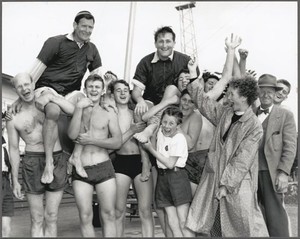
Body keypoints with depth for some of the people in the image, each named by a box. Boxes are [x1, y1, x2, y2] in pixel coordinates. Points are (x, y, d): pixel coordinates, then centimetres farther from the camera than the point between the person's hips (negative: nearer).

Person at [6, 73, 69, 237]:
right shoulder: (13, 117, 3)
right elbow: (13, 149, 6)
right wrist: (14, 180, 5)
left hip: (57, 160, 1)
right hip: (32, 163, -1)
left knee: (51, 218, 5)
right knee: (37, 220, 2)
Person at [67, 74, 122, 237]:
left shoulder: (109, 114, 9)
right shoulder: (77, 110, 12)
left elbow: (117, 142, 0)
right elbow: (72, 135, -5)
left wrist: (91, 141, -6)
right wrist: (79, 108, -9)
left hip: (104, 168, 0)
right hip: (80, 170, 1)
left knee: (109, 215, -3)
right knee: (85, 217, -2)